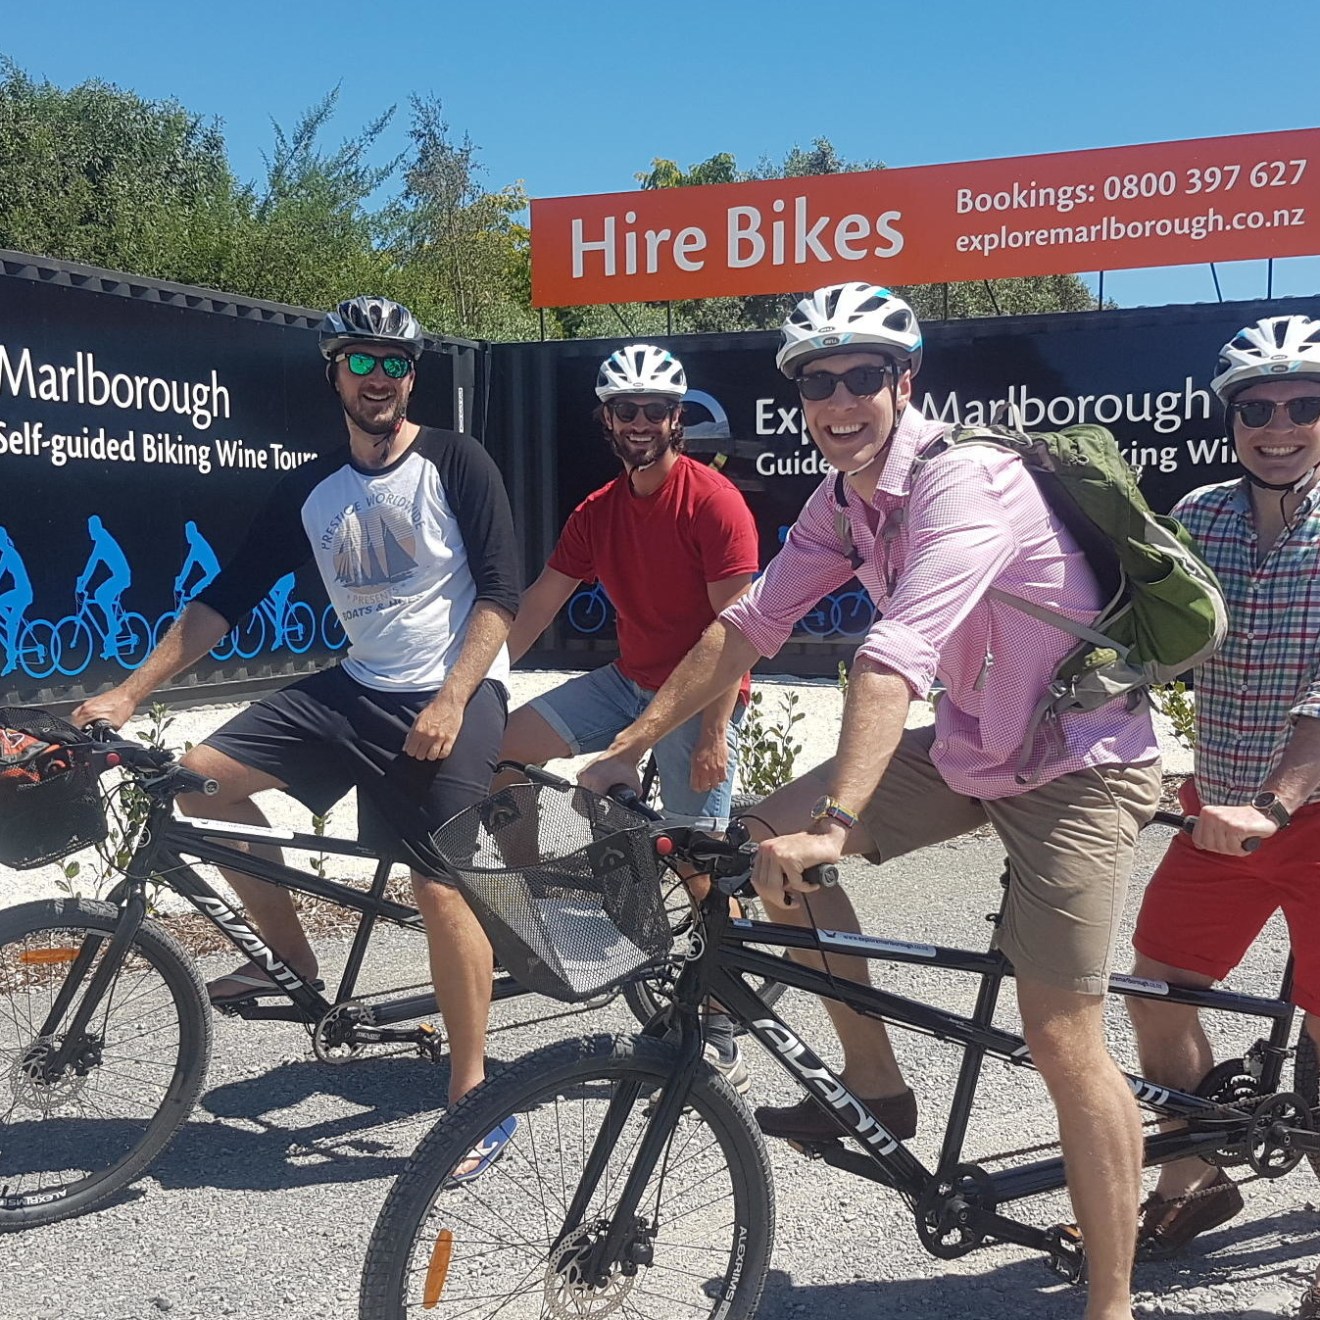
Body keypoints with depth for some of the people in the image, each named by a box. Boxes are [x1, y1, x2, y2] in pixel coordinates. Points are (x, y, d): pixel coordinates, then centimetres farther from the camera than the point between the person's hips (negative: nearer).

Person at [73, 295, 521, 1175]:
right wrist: (130, 692, 2)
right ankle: (293, 959, 11)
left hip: (454, 696, -6)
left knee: (440, 890, -13)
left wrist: (450, 701, -20)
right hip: (358, 688, 6)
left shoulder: (455, 464, -5)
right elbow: (228, 597, 7)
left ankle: (474, 1098, 3)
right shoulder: (310, 490, 8)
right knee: (201, 776, -6)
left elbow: (500, 591, -10)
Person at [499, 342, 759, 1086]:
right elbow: (537, 605, 5)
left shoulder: (714, 501, -14)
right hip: (629, 682, 7)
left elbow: (734, 626, -17)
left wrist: (715, 733, -22)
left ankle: (721, 1031, 10)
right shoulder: (598, 512, 6)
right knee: (503, 745, -5)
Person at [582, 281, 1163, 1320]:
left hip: (1076, 767, -8)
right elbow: (750, 623, 3)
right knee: (772, 830, 1)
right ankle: (876, 1085, 14)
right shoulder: (843, 499, 1)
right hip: (970, 748, 8)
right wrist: (631, 745, 0)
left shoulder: (965, 480, -26)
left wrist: (833, 823, -46)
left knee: (1062, 1040, -12)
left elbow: (895, 658, -38)